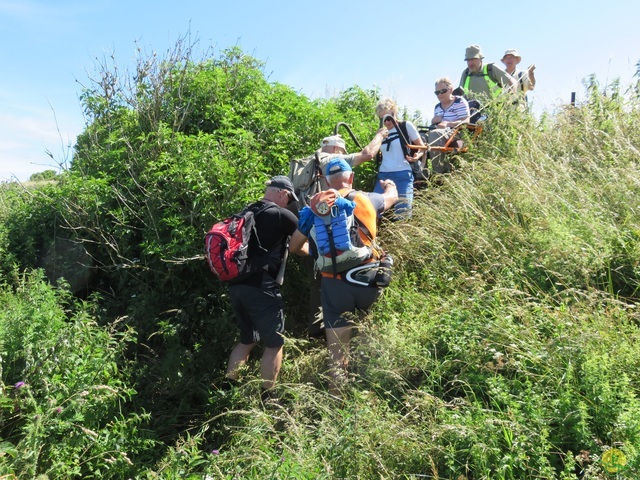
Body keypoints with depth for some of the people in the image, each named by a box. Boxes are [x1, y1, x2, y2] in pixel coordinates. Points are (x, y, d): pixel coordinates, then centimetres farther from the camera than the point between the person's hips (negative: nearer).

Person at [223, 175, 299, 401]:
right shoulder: (281, 215, -4)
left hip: (237, 284, 8)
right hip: (260, 286, -8)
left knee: (248, 339, 22)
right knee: (274, 342, 5)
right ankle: (266, 397, 10)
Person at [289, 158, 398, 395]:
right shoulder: (367, 199, 6)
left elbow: (294, 247, 11)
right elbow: (392, 196, 30)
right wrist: (389, 184, 53)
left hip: (334, 284, -1)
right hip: (367, 280, 1)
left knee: (337, 351, 8)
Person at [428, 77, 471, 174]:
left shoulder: (460, 102, 5)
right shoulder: (437, 107, 24)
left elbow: (466, 121, -9)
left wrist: (447, 123, -25)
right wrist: (433, 122, 5)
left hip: (456, 133, -6)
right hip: (440, 132, 6)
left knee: (434, 134, -37)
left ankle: (438, 172, -40)